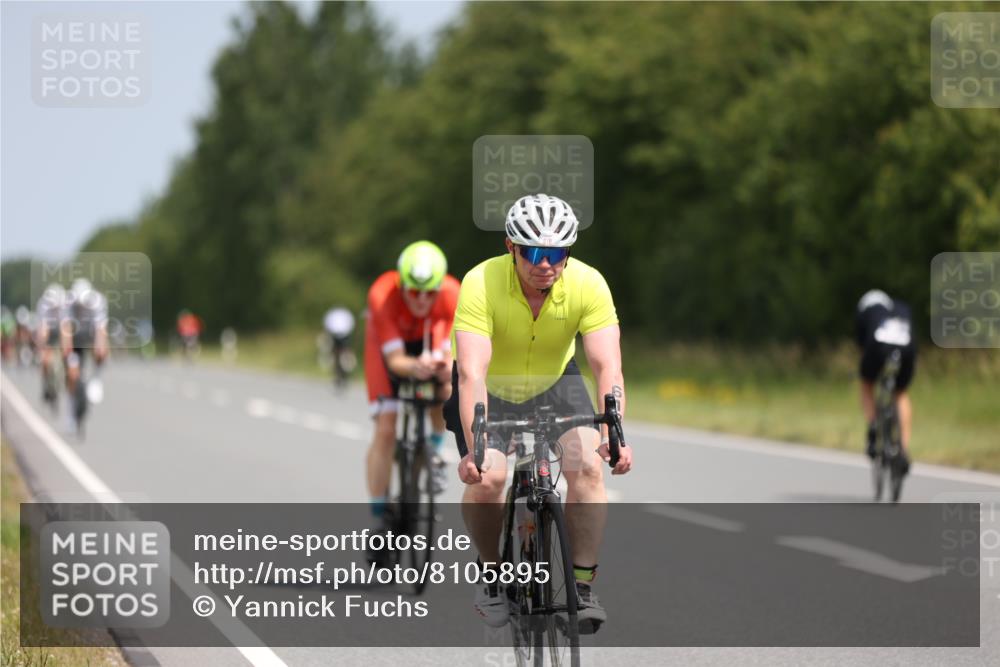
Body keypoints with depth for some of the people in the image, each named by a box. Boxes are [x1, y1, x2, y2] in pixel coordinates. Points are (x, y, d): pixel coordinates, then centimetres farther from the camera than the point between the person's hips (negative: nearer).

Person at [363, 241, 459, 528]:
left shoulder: (450, 294, -33)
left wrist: (449, 367, -54)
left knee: (450, 391, -28)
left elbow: (453, 351, -31)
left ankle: (435, 450, 4)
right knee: (385, 430, -12)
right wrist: (414, 368, -58)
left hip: (429, 337, 2)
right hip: (389, 343, -2)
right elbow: (394, 359, -36)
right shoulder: (382, 296, -38)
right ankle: (378, 515, -2)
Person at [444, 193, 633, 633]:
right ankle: (492, 574, 4)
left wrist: (613, 435, -49)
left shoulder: (588, 284, -26)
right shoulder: (482, 284, -32)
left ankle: (583, 585, -9)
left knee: (588, 467, -21)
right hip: (492, 388, -2)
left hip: (554, 383, 2)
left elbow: (607, 366, -32)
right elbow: (471, 373, -40)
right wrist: (475, 446, -52)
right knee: (487, 478, -23)